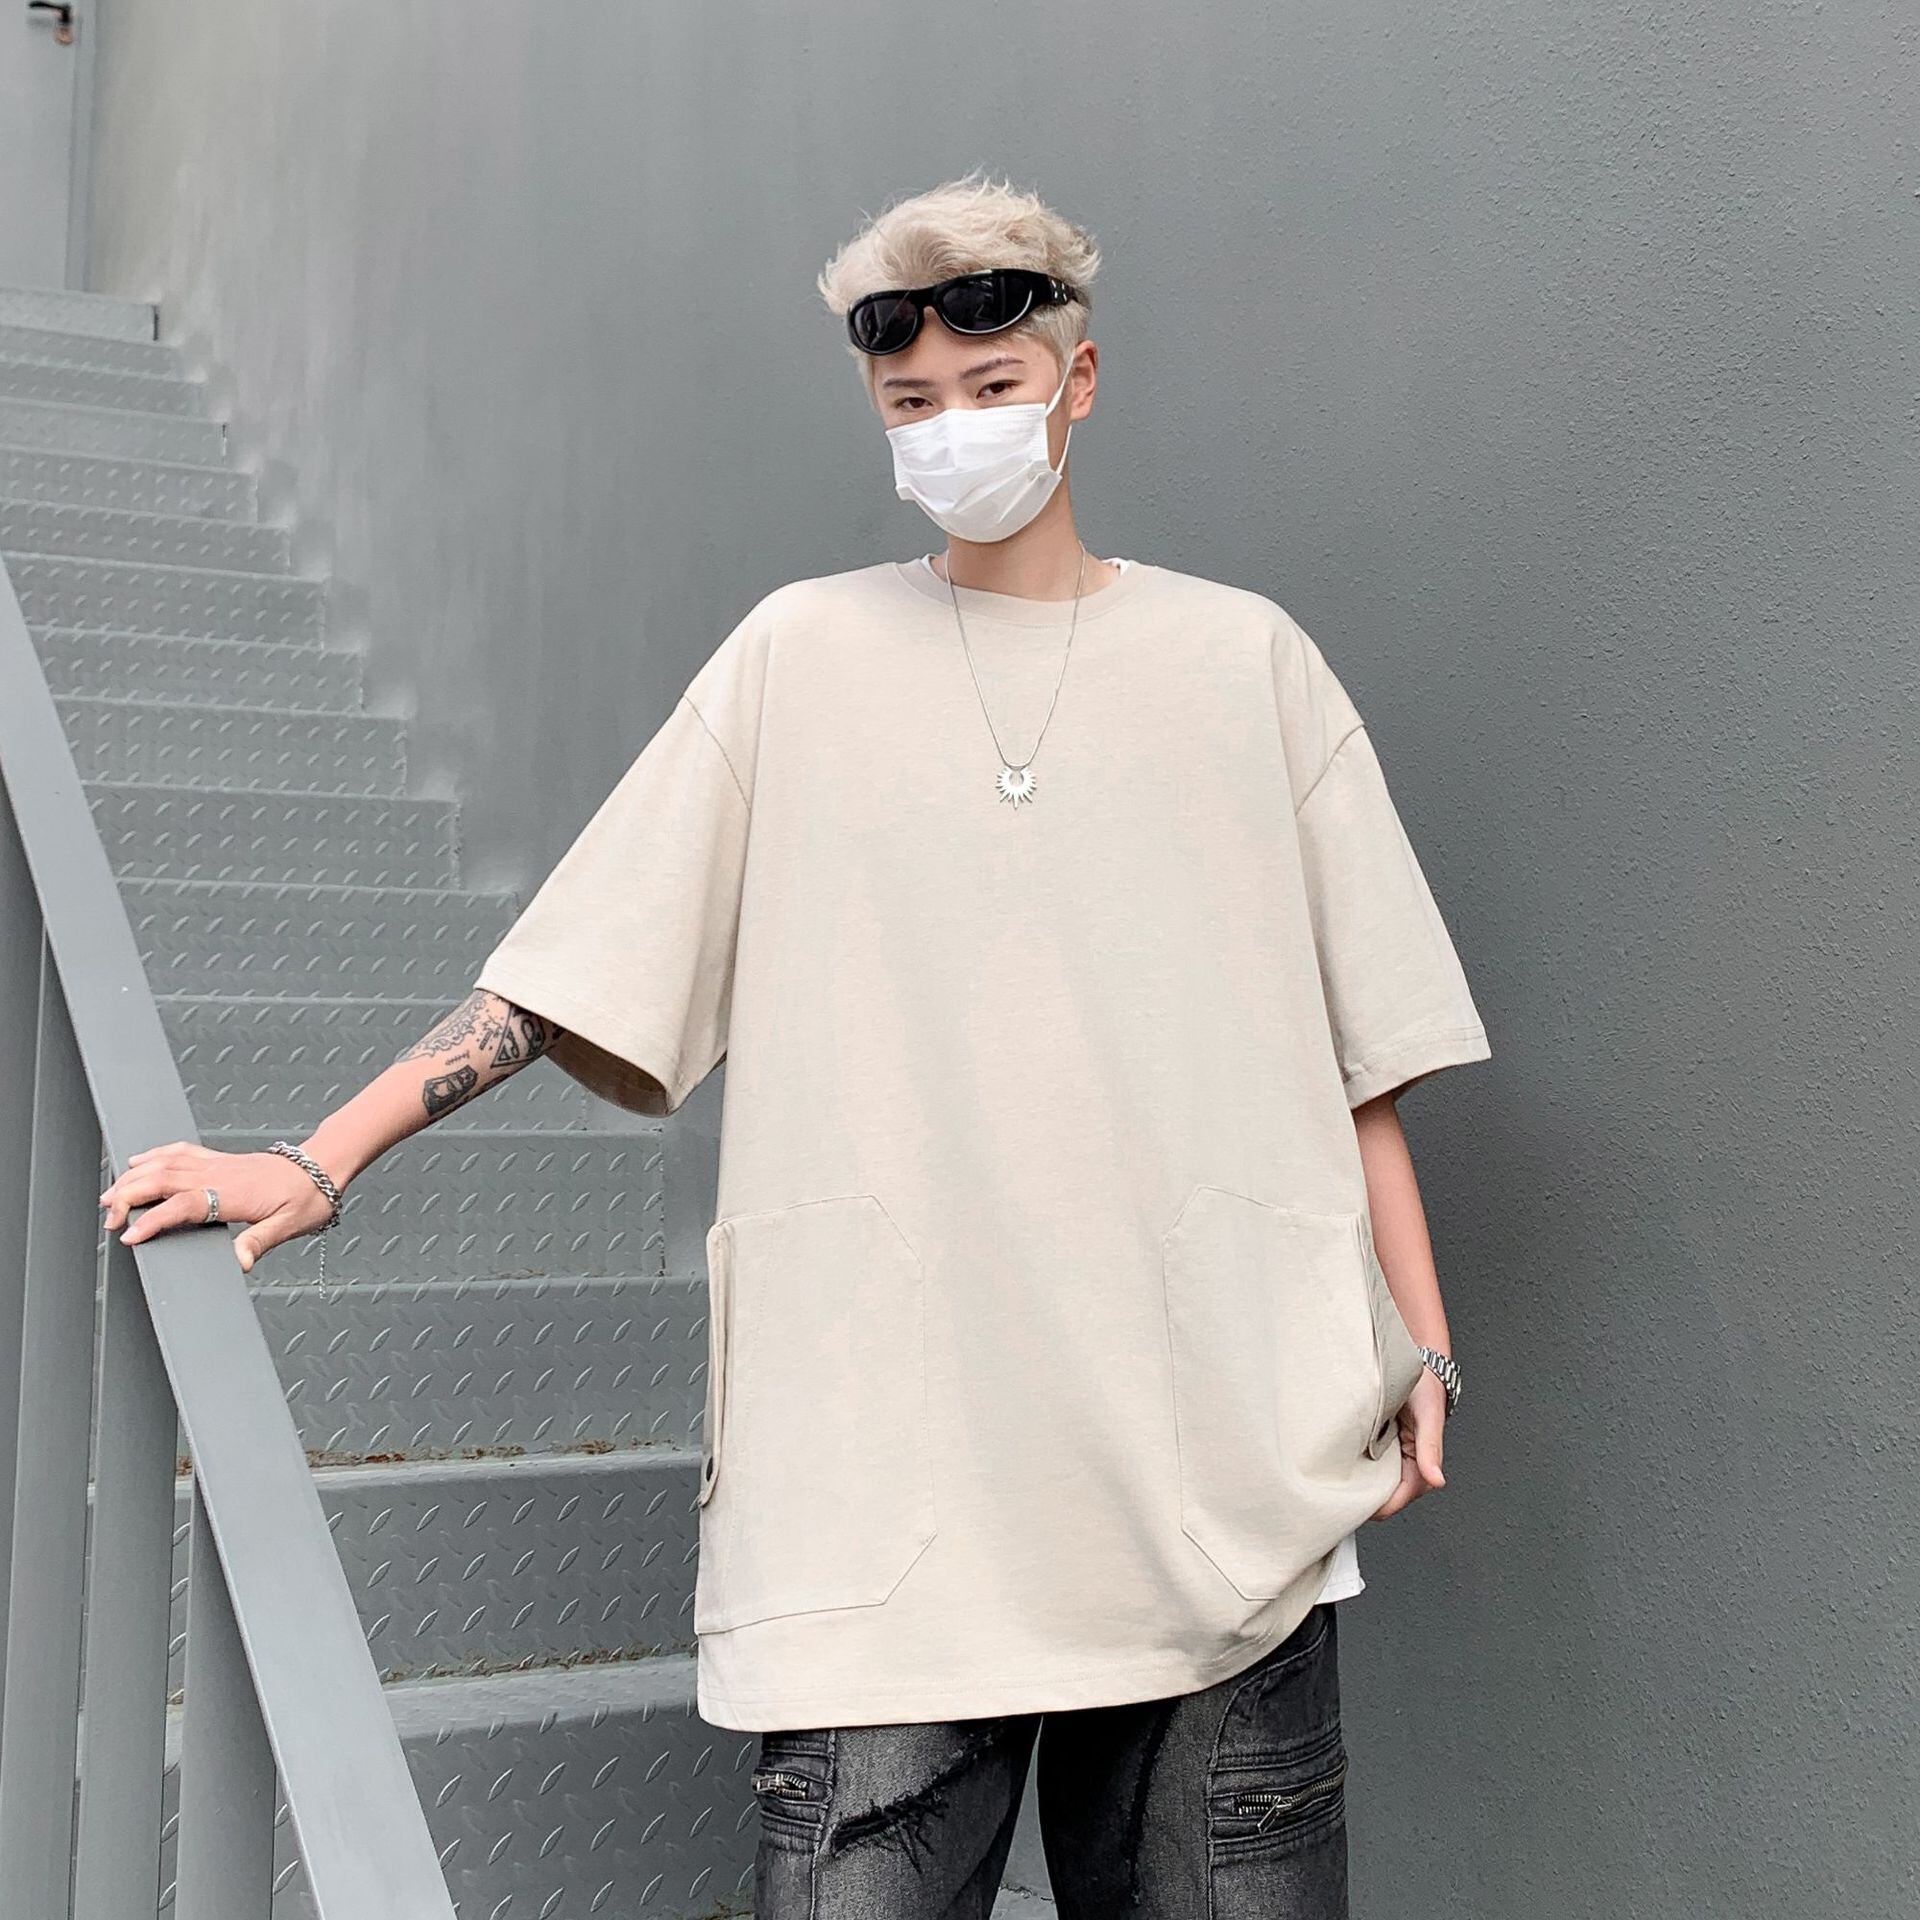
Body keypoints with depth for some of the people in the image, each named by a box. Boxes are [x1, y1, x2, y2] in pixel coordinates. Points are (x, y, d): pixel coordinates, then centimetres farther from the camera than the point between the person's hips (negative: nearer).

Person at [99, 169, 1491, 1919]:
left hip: (1222, 1468, 1)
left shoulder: (1245, 659, 10)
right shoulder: (801, 655, 9)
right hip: (885, 1466, 0)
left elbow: (1354, 1040, 10)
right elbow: (581, 963, 7)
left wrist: (1419, 1342, 5)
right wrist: (320, 1161, 0)